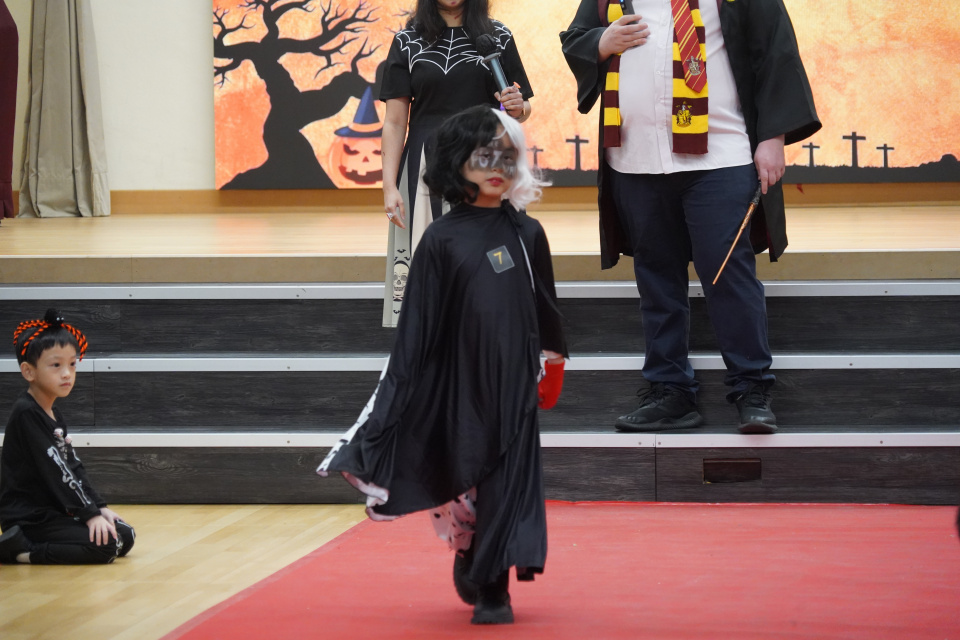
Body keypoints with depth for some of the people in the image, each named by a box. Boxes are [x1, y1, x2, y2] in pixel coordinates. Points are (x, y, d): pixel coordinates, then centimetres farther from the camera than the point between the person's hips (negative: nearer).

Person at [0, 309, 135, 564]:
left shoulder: (54, 416, 15)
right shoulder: (26, 414, -15)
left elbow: (74, 467, 16)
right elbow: (54, 471, -18)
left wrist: (98, 506, 5)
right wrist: (90, 514, -18)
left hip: (52, 512, 10)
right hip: (28, 519, -10)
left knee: (125, 536, 4)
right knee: (107, 545, -22)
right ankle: (21, 550, -14)